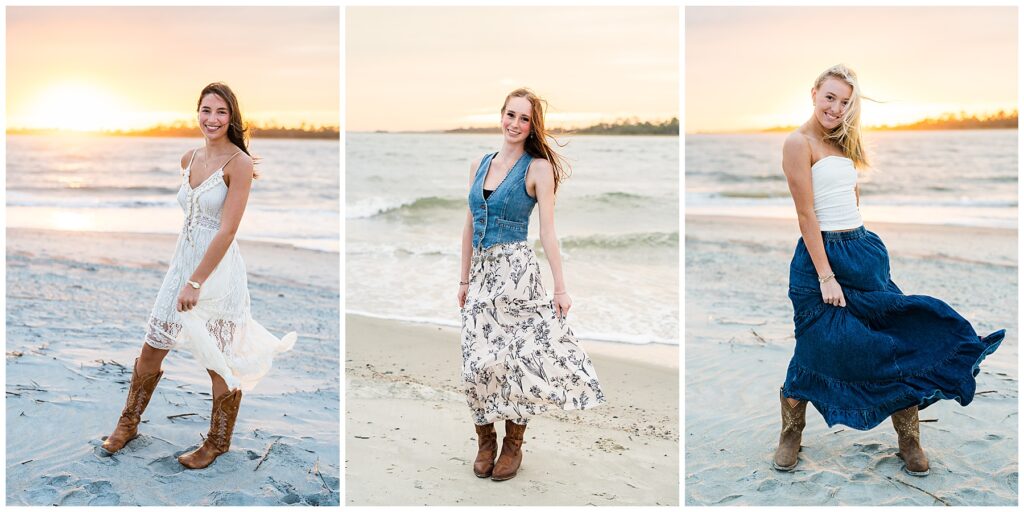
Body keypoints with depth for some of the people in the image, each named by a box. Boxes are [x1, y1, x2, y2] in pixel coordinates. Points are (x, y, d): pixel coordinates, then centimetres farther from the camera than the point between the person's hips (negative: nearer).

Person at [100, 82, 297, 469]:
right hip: (183, 260, 7)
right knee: (151, 351, 14)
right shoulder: (189, 159, 7)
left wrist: (196, 282, -20)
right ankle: (128, 423, 35)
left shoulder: (239, 163, -15)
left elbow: (227, 231, -19)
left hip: (218, 270, -7)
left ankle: (218, 443, 25)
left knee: (220, 363, 6)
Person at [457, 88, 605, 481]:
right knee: (477, 360, 3)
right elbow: (470, 226, 15)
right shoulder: (479, 165, 11)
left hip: (516, 271, -5)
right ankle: (485, 442, 20)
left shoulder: (538, 168, -5)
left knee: (513, 357, -2)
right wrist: (464, 279, 14)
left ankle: (512, 445, 15)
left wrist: (560, 288, -10)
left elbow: (547, 231, -8)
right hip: (481, 271, 5)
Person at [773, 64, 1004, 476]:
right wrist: (826, 276, -16)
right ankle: (790, 435, 22)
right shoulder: (799, 142, -9)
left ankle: (910, 442, 14)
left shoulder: (844, 143, 15)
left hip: (863, 249, 7)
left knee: (899, 338, 3)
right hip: (821, 254, -7)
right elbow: (806, 213, -14)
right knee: (814, 351, 0)